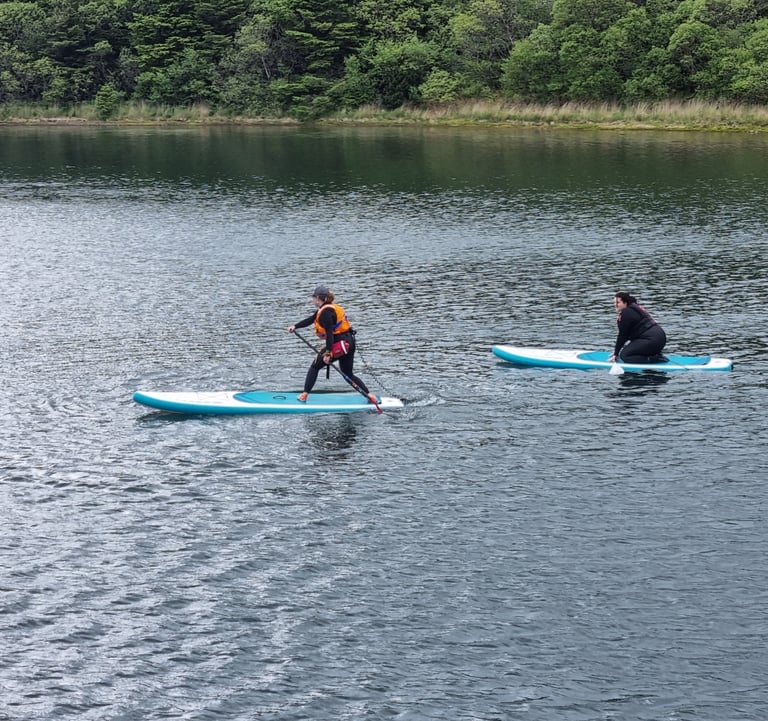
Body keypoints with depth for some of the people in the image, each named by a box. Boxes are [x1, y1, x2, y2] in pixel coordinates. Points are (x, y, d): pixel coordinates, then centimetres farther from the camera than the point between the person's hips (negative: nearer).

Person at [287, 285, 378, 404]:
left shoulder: (326, 312, -15)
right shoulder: (329, 308, 16)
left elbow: (329, 333, -21)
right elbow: (310, 320, 18)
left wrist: (327, 353, -22)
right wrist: (295, 326, 12)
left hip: (339, 344, -9)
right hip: (349, 342, 9)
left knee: (315, 366, 5)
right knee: (349, 374, 17)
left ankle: (305, 395, 6)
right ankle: (370, 395, 8)